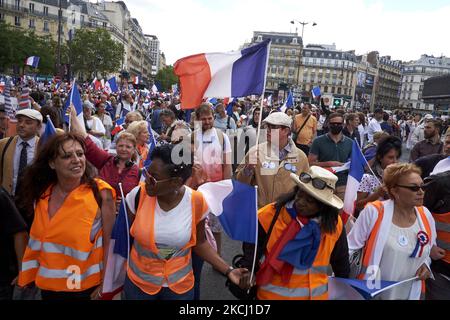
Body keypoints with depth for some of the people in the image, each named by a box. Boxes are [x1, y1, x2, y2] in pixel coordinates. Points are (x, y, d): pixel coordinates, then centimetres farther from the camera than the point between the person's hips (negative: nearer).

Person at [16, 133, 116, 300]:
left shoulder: (100, 192, -18)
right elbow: (37, 239, 6)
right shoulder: (41, 194, -5)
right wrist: (28, 273, 8)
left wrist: (105, 285, -10)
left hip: (87, 286, -4)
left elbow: (109, 242, -13)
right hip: (47, 285, 4)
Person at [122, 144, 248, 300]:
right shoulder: (138, 195, -18)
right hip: (138, 281, 1)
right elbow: (126, 236, -3)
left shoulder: (196, 202, -18)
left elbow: (199, 242, -4)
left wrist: (228, 270, -10)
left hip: (180, 284, 0)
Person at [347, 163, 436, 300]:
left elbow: (431, 248, 14)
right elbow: (350, 247, -14)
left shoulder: (426, 215, -3)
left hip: (410, 294, 4)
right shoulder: (374, 212, -19)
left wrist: (426, 263, -4)